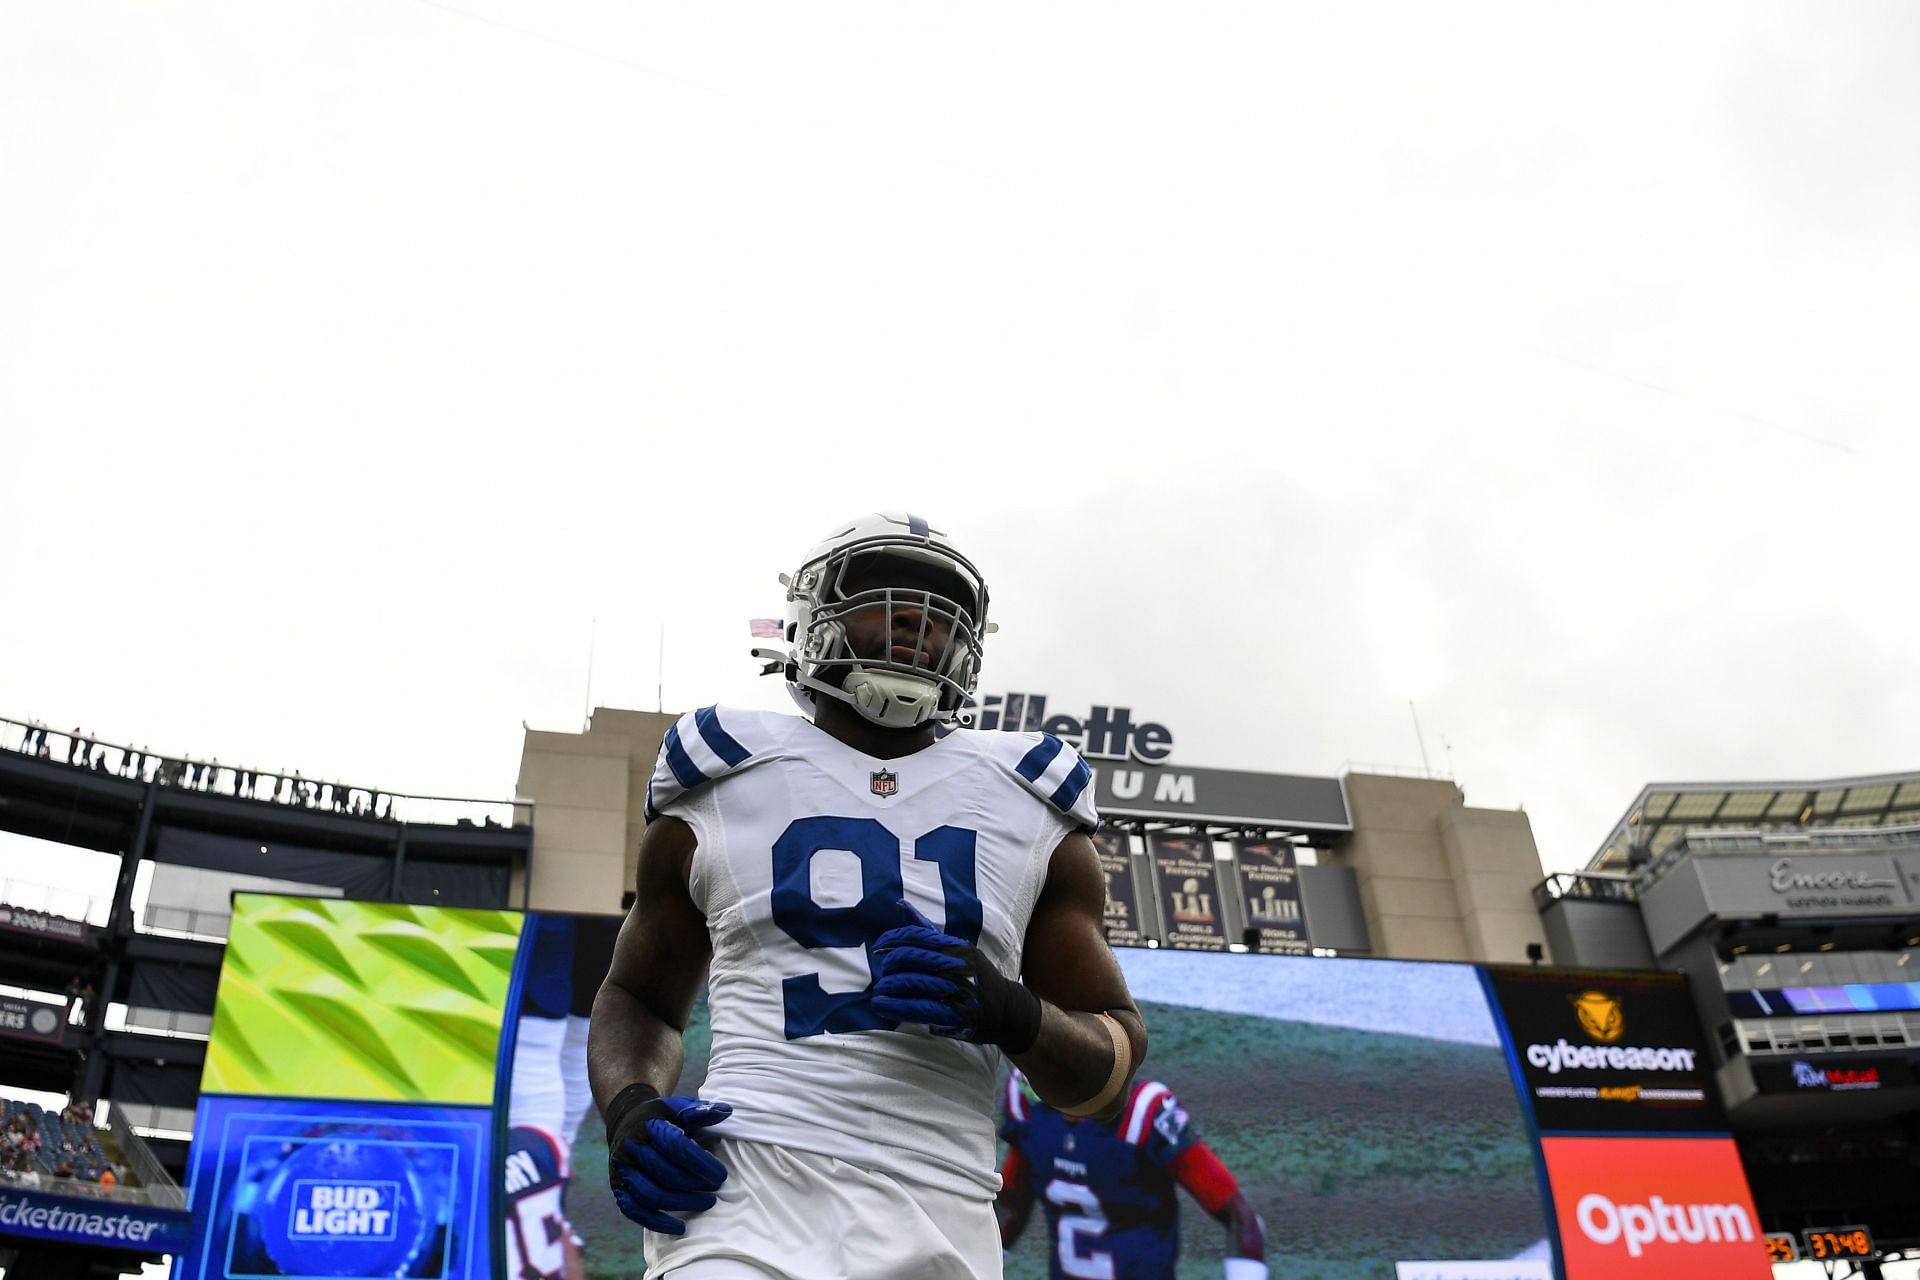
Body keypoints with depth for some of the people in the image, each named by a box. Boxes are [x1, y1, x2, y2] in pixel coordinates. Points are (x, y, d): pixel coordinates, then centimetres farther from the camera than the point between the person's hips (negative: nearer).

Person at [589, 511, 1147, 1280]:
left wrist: (1008, 1010, -8)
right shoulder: (720, 790, 11)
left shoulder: (1034, 817, 12)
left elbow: (1115, 1053, 13)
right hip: (743, 1209, -1)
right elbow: (640, 997, 20)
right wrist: (630, 1108, -1)